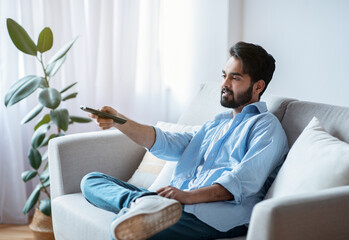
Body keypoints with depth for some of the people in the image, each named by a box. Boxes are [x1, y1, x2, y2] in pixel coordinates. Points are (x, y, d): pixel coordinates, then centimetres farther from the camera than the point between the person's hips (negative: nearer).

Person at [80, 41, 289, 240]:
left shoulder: (266, 126, 6)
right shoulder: (217, 124, 34)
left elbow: (246, 181, -11)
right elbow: (170, 144, 21)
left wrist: (189, 196, -26)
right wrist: (119, 121, 5)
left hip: (217, 213, -10)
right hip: (178, 203, 10)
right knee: (92, 180, -8)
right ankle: (144, 202, -31)